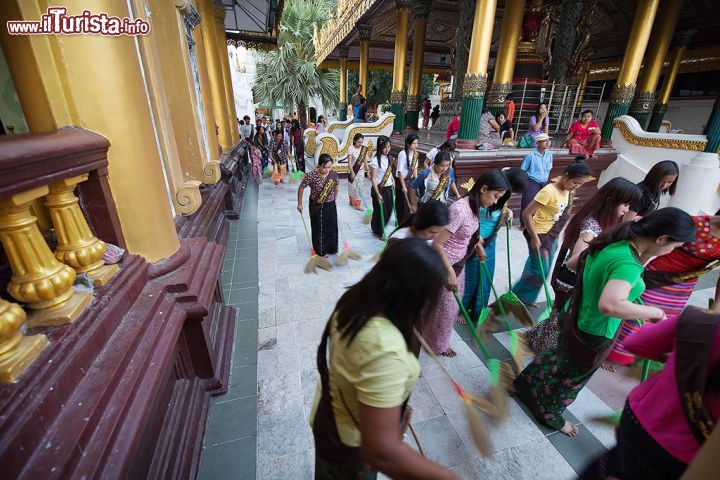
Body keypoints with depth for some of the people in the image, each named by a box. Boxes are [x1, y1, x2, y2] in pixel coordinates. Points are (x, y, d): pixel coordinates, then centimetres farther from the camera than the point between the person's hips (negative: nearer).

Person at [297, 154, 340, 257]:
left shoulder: (334, 174, -12)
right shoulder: (311, 176, -23)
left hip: (330, 205, 4)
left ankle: (331, 248, 39)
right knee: (319, 229, 9)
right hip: (316, 206, -3)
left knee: (332, 227, 16)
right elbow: (301, 188, -10)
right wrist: (300, 204, -3)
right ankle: (320, 251, 29)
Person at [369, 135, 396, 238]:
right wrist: (378, 194, -19)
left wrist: (393, 180, 5)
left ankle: (381, 228, 36)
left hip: (389, 188, 6)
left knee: (388, 210, 11)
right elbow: (373, 179, -17)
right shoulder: (375, 160, -17)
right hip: (379, 188, -6)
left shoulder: (388, 158, 3)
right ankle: (378, 232, 27)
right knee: (380, 211, 5)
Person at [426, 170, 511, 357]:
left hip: (459, 263, 9)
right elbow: (437, 243, -29)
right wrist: (450, 272, -28)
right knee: (444, 305, 9)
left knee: (453, 301, 24)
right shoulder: (460, 210, -30)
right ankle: (439, 344, 33)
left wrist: (479, 246, 28)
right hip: (446, 264, -9)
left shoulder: (474, 206, -1)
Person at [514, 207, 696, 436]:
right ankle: (549, 414, 47)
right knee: (572, 377, 20)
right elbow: (609, 305, -47)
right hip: (593, 335, -7)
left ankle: (527, 384, 55)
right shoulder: (627, 264, -34)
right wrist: (655, 312, -32)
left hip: (575, 318, 7)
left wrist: (644, 256, 5)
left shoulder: (611, 243, -8)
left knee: (559, 356, 32)